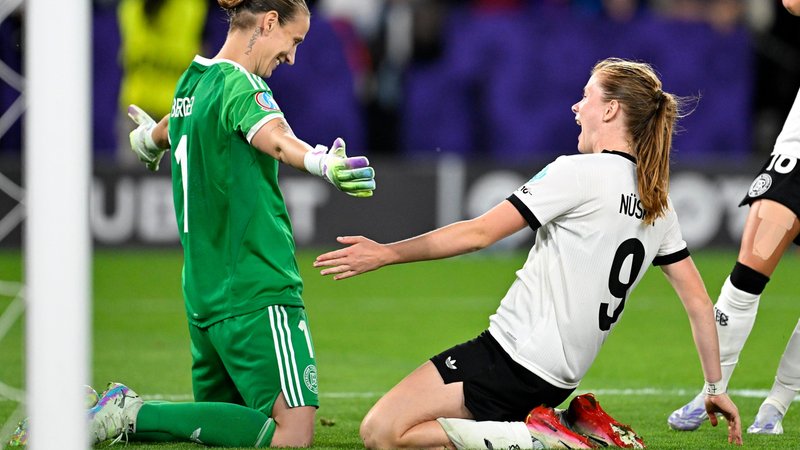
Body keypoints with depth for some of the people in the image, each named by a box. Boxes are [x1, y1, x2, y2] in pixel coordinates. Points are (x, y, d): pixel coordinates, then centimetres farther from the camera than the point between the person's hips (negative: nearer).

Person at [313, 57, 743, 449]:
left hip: (511, 357, -8)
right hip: (558, 378, 8)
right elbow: (698, 298, 15)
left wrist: (387, 253, -6)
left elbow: (480, 233, -13)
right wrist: (716, 388, 24)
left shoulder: (578, 173, -10)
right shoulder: (657, 203, 12)